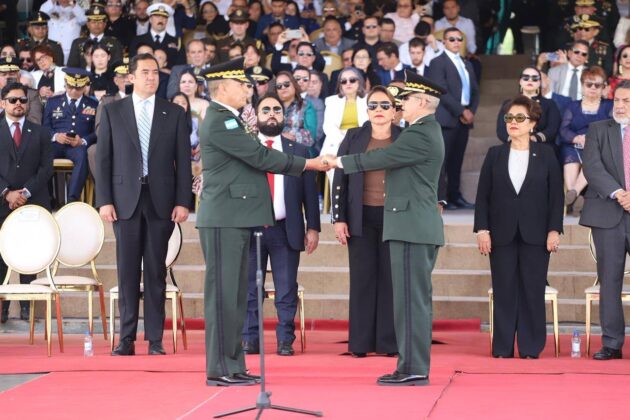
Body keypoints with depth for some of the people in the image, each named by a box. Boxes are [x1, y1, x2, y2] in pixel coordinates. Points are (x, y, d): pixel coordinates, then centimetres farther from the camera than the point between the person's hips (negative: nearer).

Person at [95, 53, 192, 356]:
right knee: (127, 270, 1)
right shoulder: (112, 111, 7)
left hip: (161, 200, 0)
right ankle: (127, 338, 5)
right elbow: (103, 158, 5)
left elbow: (183, 160, 5)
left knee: (156, 271, 1)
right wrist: (104, 200, -4)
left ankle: (155, 339, 4)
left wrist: (183, 202, -3)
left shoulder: (174, 113, 8)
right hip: (126, 199, 0)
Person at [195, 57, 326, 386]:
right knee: (223, 293, -7)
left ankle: (233, 365, 16)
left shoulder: (226, 119, 20)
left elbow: (253, 159, 18)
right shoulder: (219, 120, -14)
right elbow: (259, 156, -17)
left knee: (236, 294, 12)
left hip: (235, 220, 11)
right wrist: (307, 164, -10)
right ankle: (220, 368, -5)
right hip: (224, 219, -11)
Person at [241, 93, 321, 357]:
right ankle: (249, 341, 6)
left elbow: (310, 193, 8)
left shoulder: (298, 151, 10)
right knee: (249, 290, 1)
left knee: (287, 291, 0)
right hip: (250, 228, 0)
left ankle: (285, 341, 5)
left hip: (286, 230, 0)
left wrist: (313, 227, 0)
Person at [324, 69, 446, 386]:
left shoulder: (420, 135, -15)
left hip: (412, 227, -11)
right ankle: (415, 367, 15)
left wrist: (340, 162, -6)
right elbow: (391, 160, 21)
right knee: (416, 298, 12)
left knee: (410, 298, -9)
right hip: (420, 227, 11)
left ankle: (412, 369, -8)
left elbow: (382, 158, -16)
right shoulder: (427, 131, 19)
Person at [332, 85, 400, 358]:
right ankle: (360, 343, 5)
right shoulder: (353, 138, 7)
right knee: (362, 278, 1)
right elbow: (340, 179, 7)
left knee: (390, 277, 0)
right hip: (362, 217, 1)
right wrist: (339, 218, 0)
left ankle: (389, 341, 5)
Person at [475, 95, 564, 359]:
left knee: (532, 291, 0)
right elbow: (482, 195, 6)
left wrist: (554, 230, -5)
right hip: (502, 235, 1)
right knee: (504, 292, 1)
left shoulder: (545, 155, 5)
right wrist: (482, 229, -3)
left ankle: (531, 348, 6)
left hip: (535, 235, -1)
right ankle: (503, 348, 6)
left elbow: (556, 195, 3)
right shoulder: (495, 155, 8)